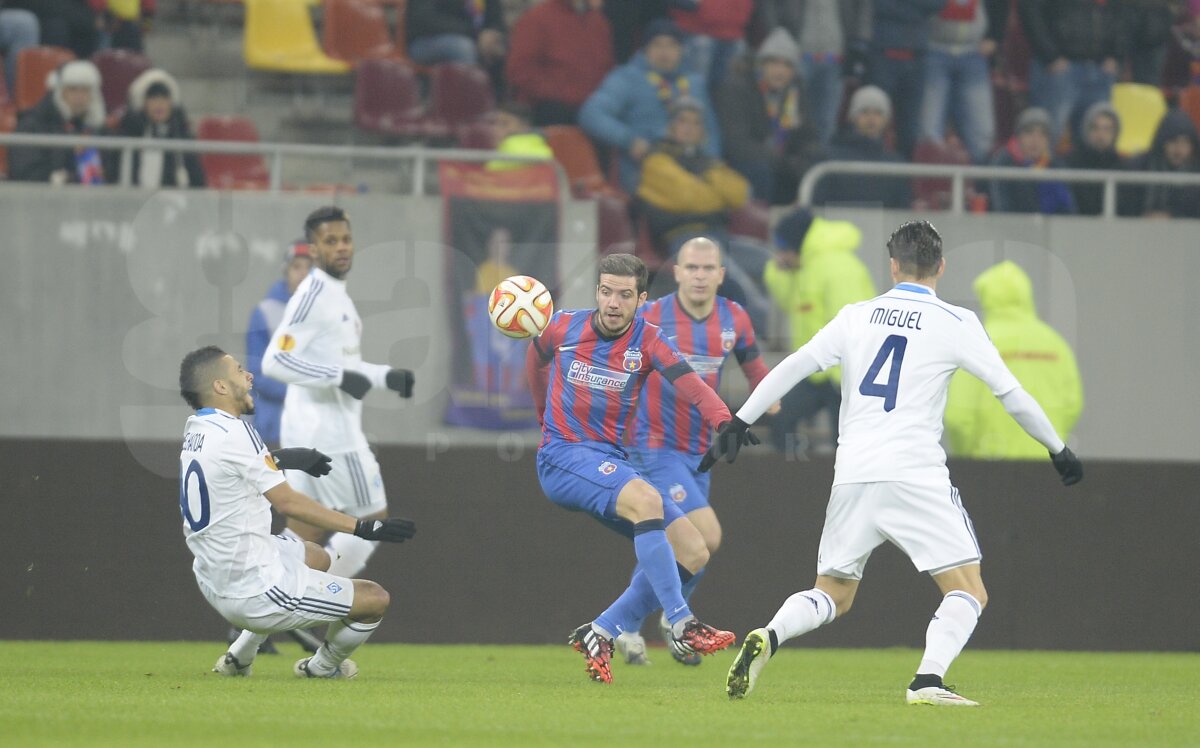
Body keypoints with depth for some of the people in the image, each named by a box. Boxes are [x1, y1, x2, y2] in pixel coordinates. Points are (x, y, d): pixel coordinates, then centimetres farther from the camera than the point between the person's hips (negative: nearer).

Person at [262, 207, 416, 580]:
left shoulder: (336, 294, 17)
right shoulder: (313, 294, -14)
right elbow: (275, 361, -22)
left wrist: (386, 376, 14)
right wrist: (340, 377, -25)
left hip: (310, 433, 9)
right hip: (327, 432, -9)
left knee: (303, 533, 9)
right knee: (373, 520, -2)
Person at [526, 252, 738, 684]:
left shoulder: (647, 341, -3)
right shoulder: (563, 328, -3)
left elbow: (690, 383, -21)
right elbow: (537, 363, 20)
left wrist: (722, 420, -40)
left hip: (612, 461, 5)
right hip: (561, 455, -4)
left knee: (693, 552, -6)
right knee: (646, 500, -33)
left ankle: (599, 636, 0)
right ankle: (681, 625, -36)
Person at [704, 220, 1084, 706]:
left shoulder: (856, 316, 11)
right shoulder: (955, 323, 2)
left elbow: (790, 369, 8)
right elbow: (1010, 392, 6)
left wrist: (739, 425, 16)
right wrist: (1058, 450, 18)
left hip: (852, 477, 4)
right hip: (915, 475, -4)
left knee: (833, 596, 16)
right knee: (969, 593, 1)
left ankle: (767, 638, -12)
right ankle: (928, 681, -22)